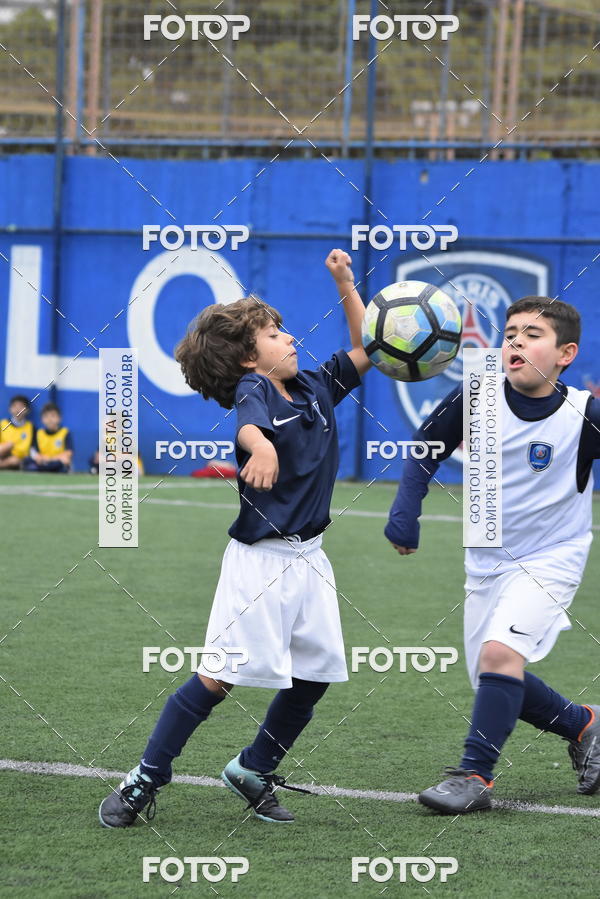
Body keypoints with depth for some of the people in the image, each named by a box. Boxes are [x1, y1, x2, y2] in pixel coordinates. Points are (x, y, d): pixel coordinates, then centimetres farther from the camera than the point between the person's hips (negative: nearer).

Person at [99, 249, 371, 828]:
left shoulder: (314, 389, 11)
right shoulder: (254, 389, -11)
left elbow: (367, 351, 21)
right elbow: (249, 426, -34)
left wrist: (345, 283, 11)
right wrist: (261, 447, -57)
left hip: (309, 558, 7)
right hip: (261, 558, -7)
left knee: (316, 674, 6)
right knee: (219, 675, -10)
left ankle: (253, 770, 23)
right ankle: (146, 781, -2)